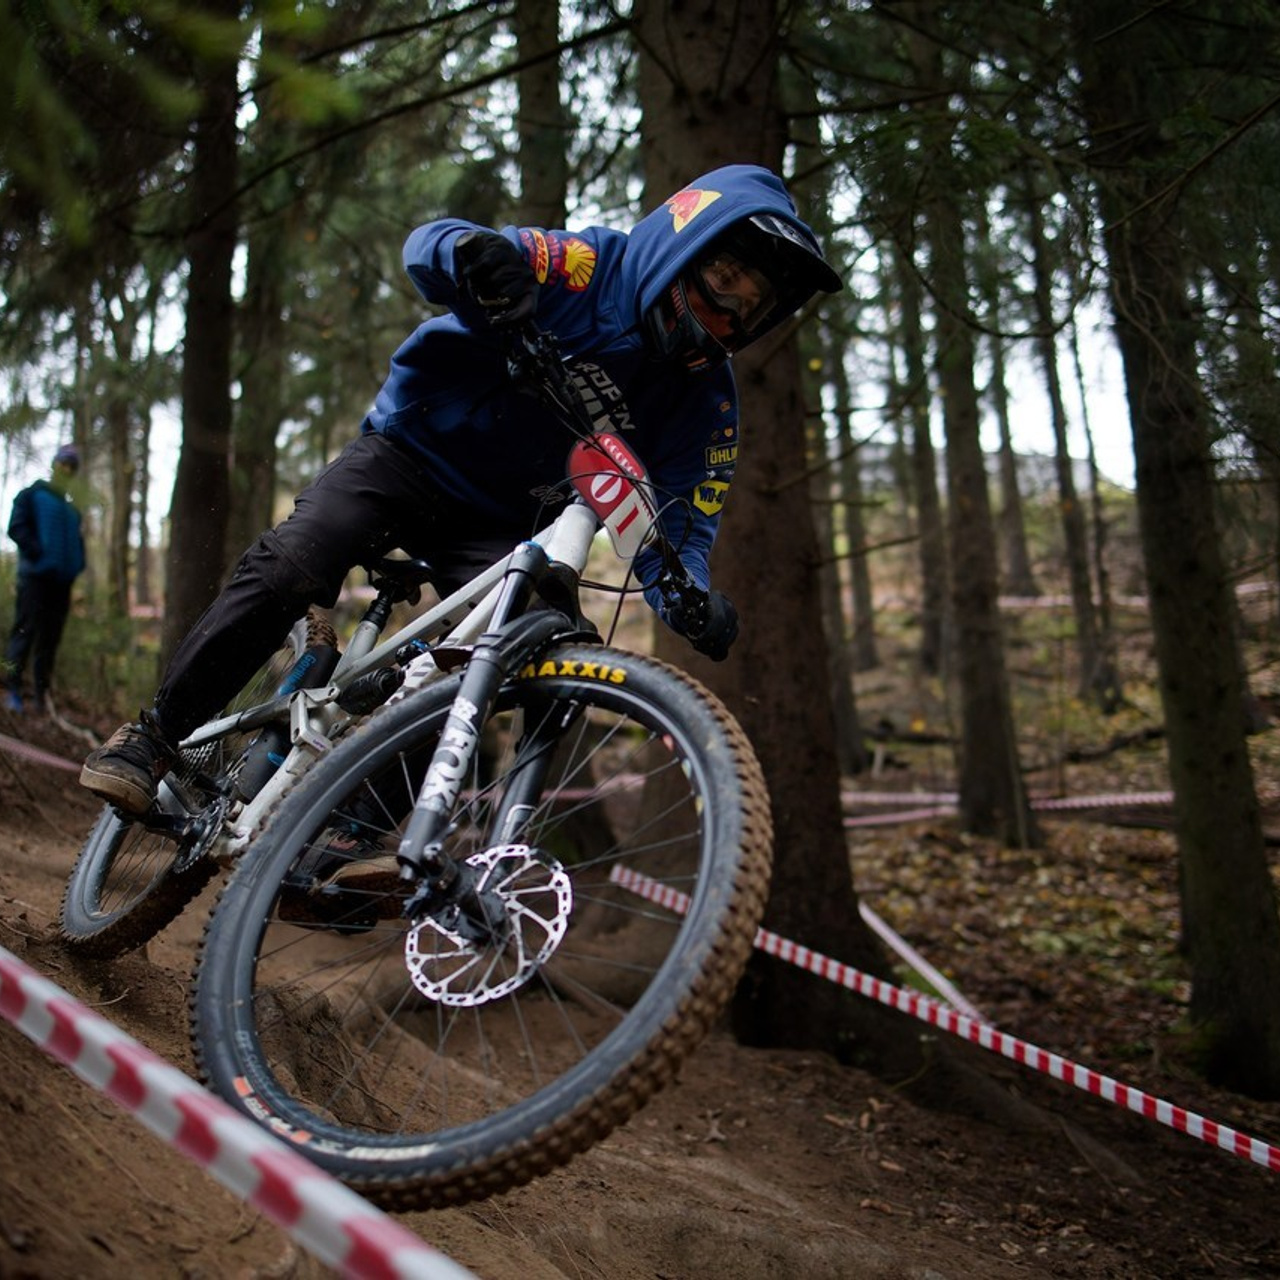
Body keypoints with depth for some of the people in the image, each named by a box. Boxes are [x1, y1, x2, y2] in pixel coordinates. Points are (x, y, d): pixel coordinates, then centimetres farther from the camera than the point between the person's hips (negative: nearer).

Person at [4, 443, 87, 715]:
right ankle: (12, 689, -8)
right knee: (25, 631, -9)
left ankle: (41, 694, 7)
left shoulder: (70, 506, 20)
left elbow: (77, 538, 28)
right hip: (36, 577, -6)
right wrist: (38, 554, -17)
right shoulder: (32, 495, 3)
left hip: (61, 579, 6)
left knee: (50, 639, 5)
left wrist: (76, 565, 10)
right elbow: (17, 528, -7)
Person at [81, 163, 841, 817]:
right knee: (288, 571, -26)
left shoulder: (706, 400, -5)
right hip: (412, 451, -3)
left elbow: (678, 521, -9)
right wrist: (473, 252, -52)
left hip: (500, 524, 4)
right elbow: (429, 248, -26)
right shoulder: (590, 270, -16)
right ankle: (157, 737, -7)